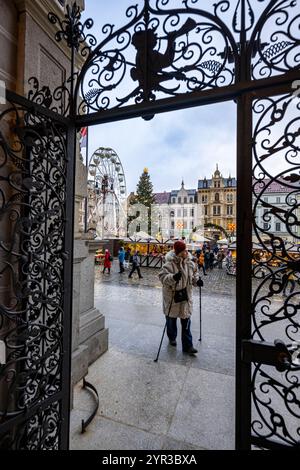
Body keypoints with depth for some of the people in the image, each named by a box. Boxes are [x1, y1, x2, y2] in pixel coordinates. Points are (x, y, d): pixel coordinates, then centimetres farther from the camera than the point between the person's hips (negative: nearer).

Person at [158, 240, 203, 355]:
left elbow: (194, 274, 13)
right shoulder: (170, 263, -21)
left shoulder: (190, 263, -3)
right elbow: (162, 276, -26)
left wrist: (197, 280, -6)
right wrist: (173, 277, -41)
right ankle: (172, 337, 45)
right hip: (172, 296, -4)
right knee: (171, 319, 18)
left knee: (186, 322, 9)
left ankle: (187, 346, 22)